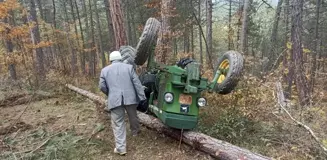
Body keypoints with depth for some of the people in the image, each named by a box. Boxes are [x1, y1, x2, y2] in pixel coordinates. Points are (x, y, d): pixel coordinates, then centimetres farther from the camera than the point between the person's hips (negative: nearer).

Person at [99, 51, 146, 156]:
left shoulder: (105, 70, 8)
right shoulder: (129, 67, 5)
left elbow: (102, 86, 7)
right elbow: (137, 83, 0)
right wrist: (142, 97, 1)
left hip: (115, 100, -1)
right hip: (130, 98, 1)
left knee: (118, 124, 5)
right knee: (133, 116, 25)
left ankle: (121, 148, 7)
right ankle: (135, 131, 50)